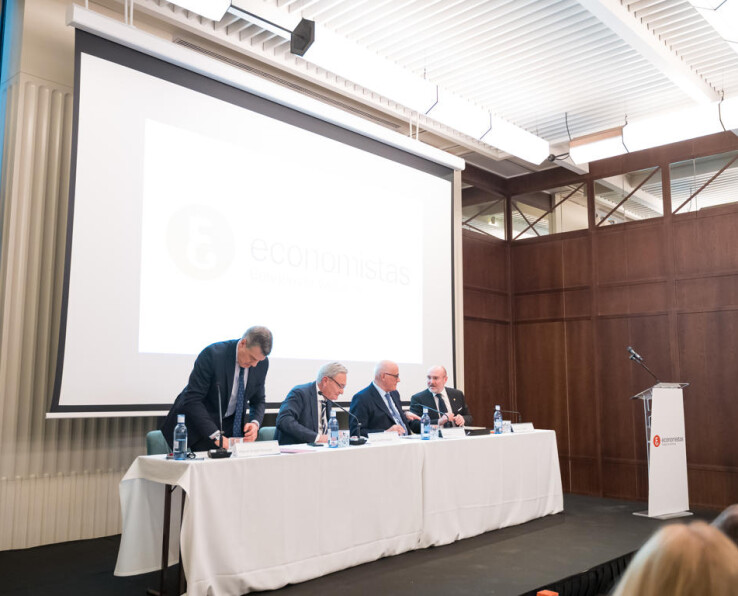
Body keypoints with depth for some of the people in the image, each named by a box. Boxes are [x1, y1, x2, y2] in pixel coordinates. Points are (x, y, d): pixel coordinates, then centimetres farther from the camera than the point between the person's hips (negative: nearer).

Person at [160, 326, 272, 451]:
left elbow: (258, 400, 4)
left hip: (230, 424, 4)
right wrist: (216, 435, -32)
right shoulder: (212, 354, -26)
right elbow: (192, 400, -26)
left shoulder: (262, 362, -9)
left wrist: (255, 423, -18)